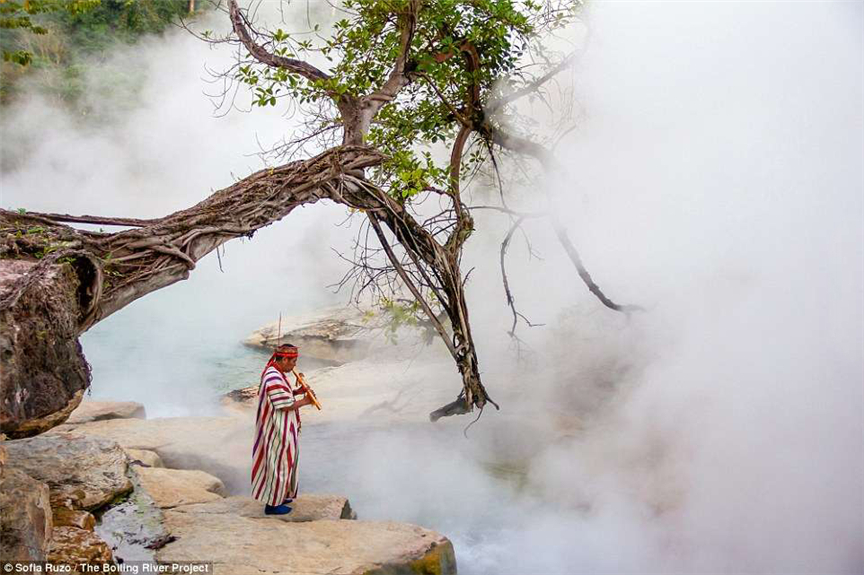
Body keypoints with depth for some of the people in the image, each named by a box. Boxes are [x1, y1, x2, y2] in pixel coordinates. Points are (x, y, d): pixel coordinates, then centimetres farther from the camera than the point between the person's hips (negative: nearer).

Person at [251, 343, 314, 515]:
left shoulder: (274, 372, 5)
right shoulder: (274, 379, -28)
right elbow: (286, 406, -25)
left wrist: (297, 391, 1)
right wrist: (305, 401, -11)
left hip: (281, 428, 10)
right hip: (278, 431, -10)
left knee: (283, 462, 22)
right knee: (279, 464, 2)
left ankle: (279, 496, 36)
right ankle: (272, 504, 14)